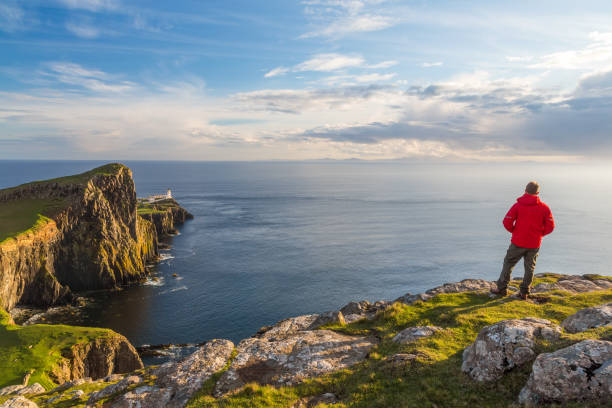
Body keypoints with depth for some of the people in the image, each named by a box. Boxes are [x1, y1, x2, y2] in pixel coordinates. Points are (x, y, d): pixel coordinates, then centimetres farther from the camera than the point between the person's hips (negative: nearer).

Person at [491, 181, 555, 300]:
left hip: (518, 242, -2)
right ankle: (524, 292, 17)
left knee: (508, 263, 12)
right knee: (529, 267, 14)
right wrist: (539, 234, 13)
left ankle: (502, 288, 16)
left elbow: (507, 222, -11)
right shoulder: (544, 208, -2)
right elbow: (550, 226, -3)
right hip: (534, 244, 2)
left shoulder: (518, 205, -7)